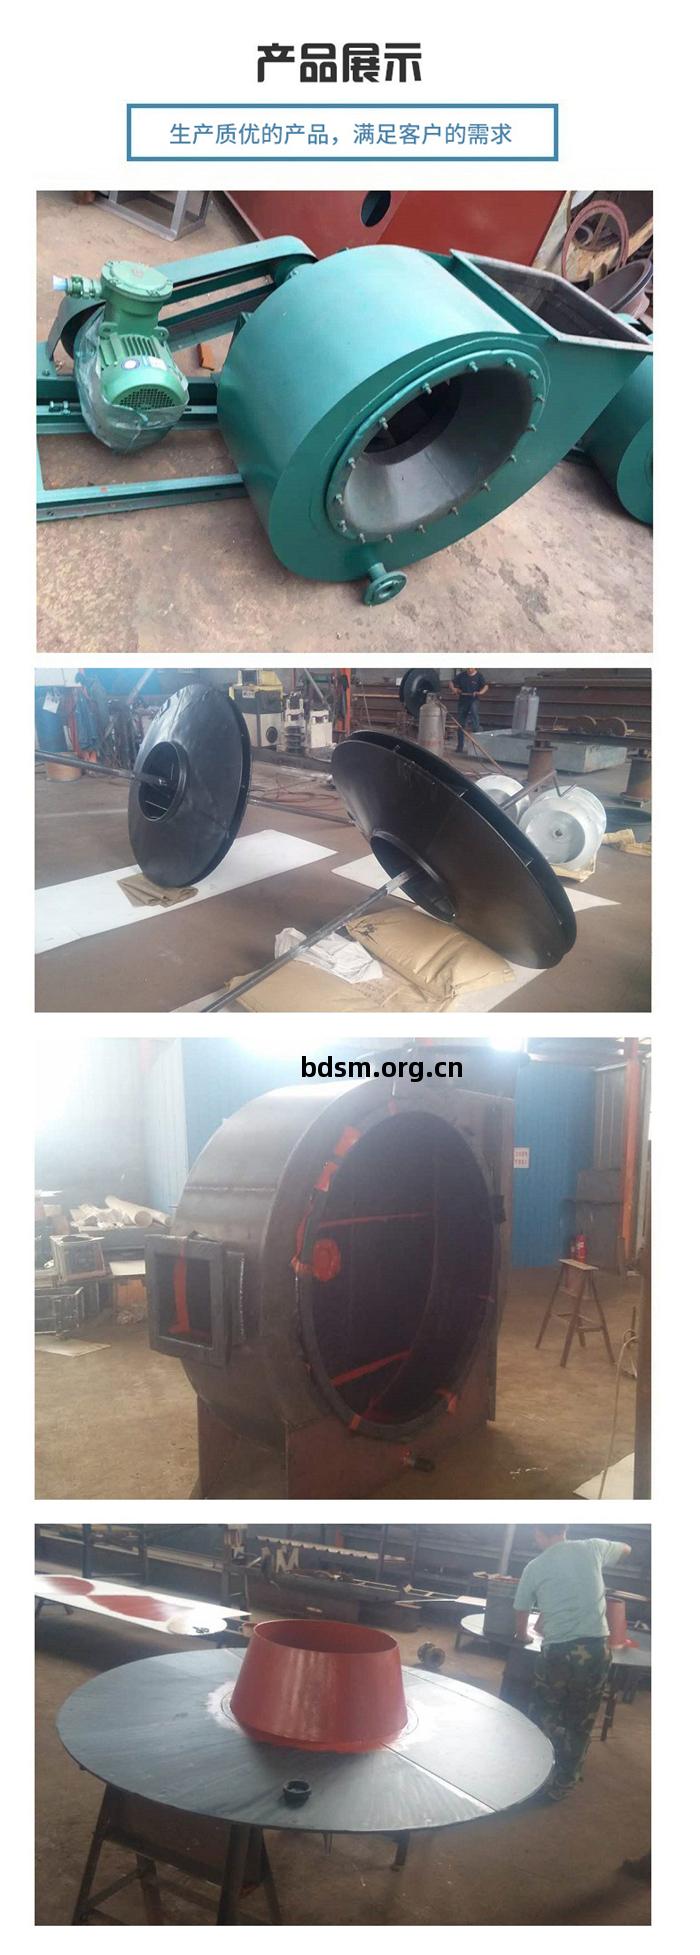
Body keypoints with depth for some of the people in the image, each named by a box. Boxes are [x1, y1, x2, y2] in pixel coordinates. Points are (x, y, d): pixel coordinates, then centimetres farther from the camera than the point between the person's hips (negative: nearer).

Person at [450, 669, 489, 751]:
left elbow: (486, 686, -11)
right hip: (462, 702, 4)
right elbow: (451, 682, 11)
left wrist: (480, 692, -31)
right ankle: (460, 747, 18)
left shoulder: (479, 676, -2)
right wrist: (453, 689, -11)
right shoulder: (461, 676, 7)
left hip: (473, 702, -4)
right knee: (460, 725, 9)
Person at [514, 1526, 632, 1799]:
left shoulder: (535, 1567, 2)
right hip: (597, 1647, 2)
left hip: (558, 1651, -2)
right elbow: (626, 1549, 27)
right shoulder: (592, 1549, 5)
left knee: (544, 1715, 17)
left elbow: (521, 1615, 14)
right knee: (581, 1722, 16)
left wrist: (522, 1636, 35)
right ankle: (564, 1782, 25)